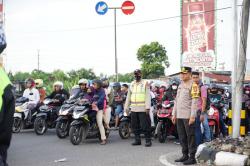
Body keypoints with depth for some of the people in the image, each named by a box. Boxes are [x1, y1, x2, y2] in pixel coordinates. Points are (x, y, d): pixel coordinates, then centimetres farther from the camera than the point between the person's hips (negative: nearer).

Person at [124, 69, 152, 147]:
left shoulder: (145, 83, -1)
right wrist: (126, 107, 12)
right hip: (133, 109, 6)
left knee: (145, 125, -7)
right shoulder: (132, 84, 16)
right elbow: (128, 96, 18)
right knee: (135, 125, 8)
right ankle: (137, 140, 18)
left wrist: (147, 107, -16)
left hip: (143, 109, -6)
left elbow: (148, 96, -7)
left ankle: (148, 140, 0)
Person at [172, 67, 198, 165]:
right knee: (182, 137, 12)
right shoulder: (180, 85, 18)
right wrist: (174, 114, 17)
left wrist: (192, 116, -19)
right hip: (179, 116, 8)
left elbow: (195, 102, -14)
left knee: (190, 137, -4)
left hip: (188, 116, -8)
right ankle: (185, 155, 20)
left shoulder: (193, 85, -7)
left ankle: (192, 157, 0)